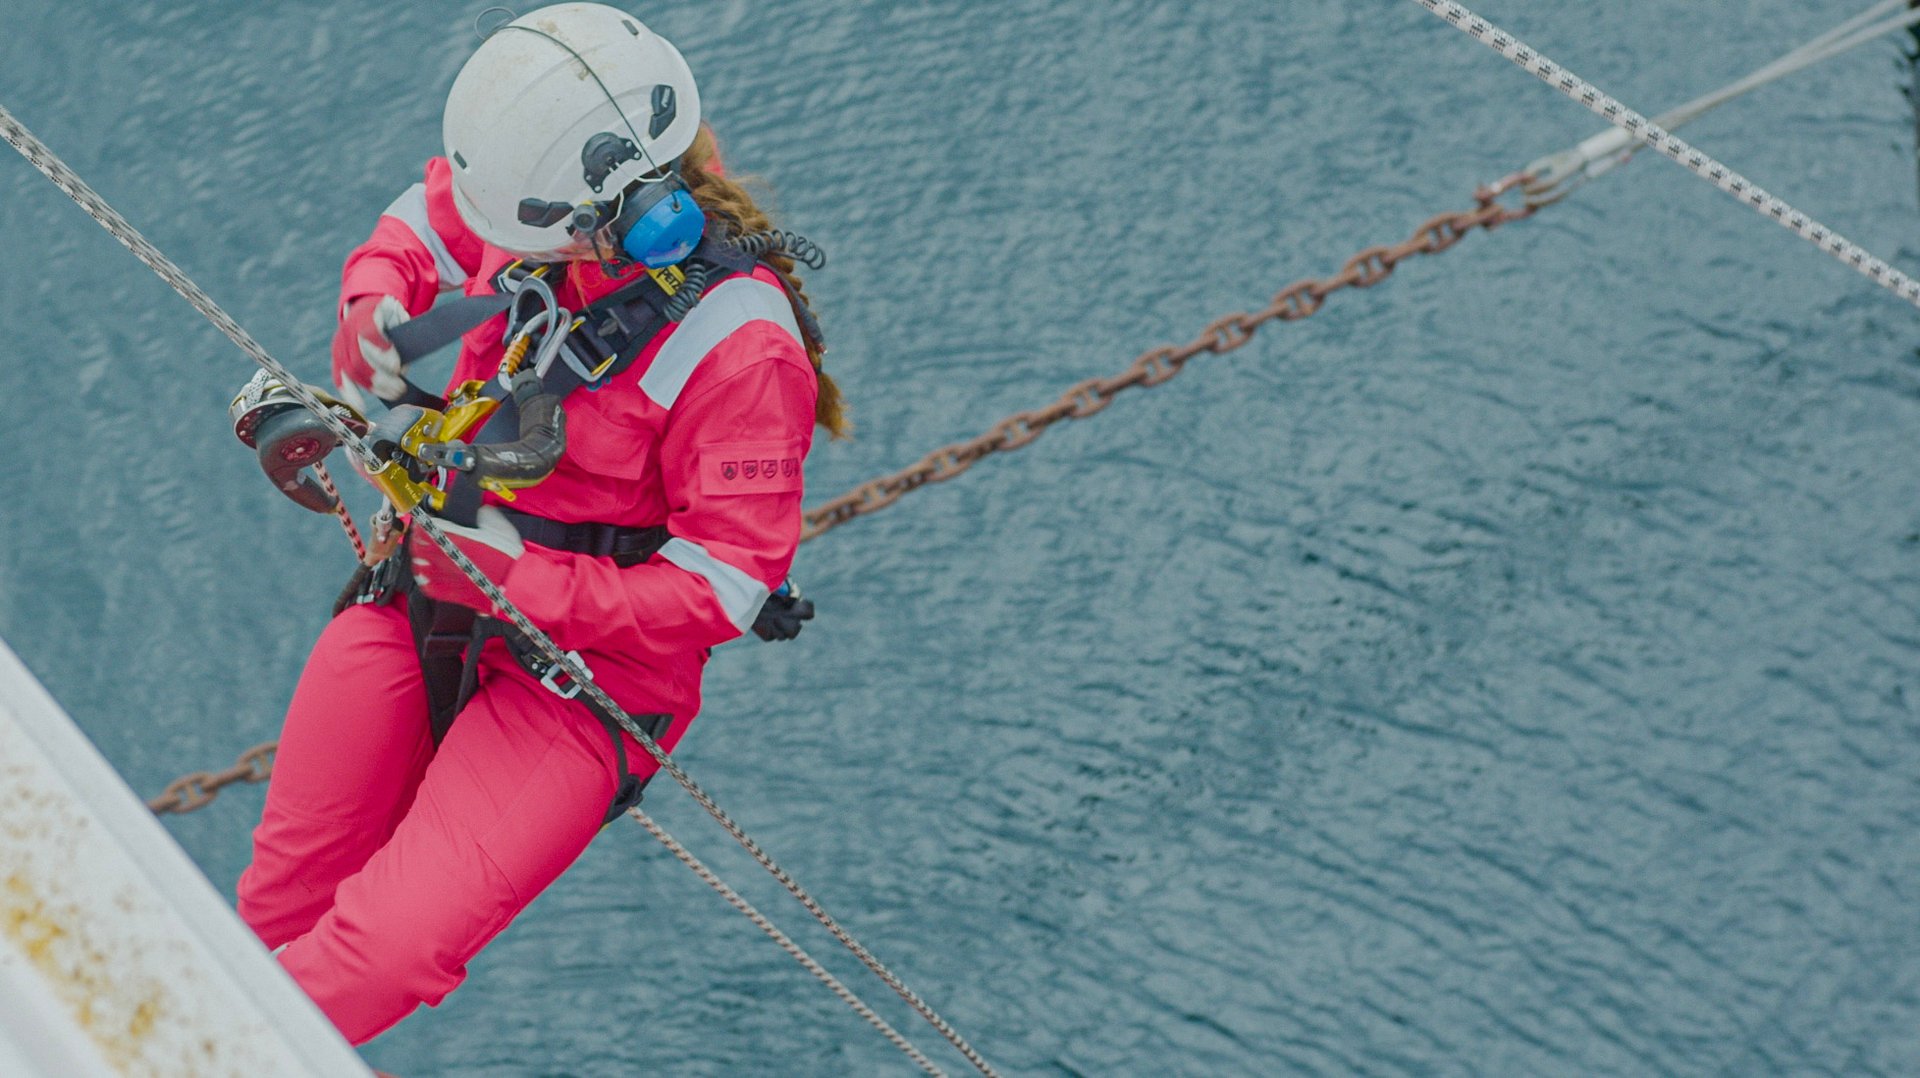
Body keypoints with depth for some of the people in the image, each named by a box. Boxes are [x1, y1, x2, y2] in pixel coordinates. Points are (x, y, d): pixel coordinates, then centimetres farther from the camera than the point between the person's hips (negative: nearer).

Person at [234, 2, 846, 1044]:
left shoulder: (739, 351, -25)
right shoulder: (542, 213, -7)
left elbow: (719, 591, -23)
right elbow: (417, 223, 16)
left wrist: (523, 582, -28)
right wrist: (372, 314, -7)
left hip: (578, 668, -6)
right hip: (421, 601, 7)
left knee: (390, 949, -23)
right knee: (281, 914, 13)